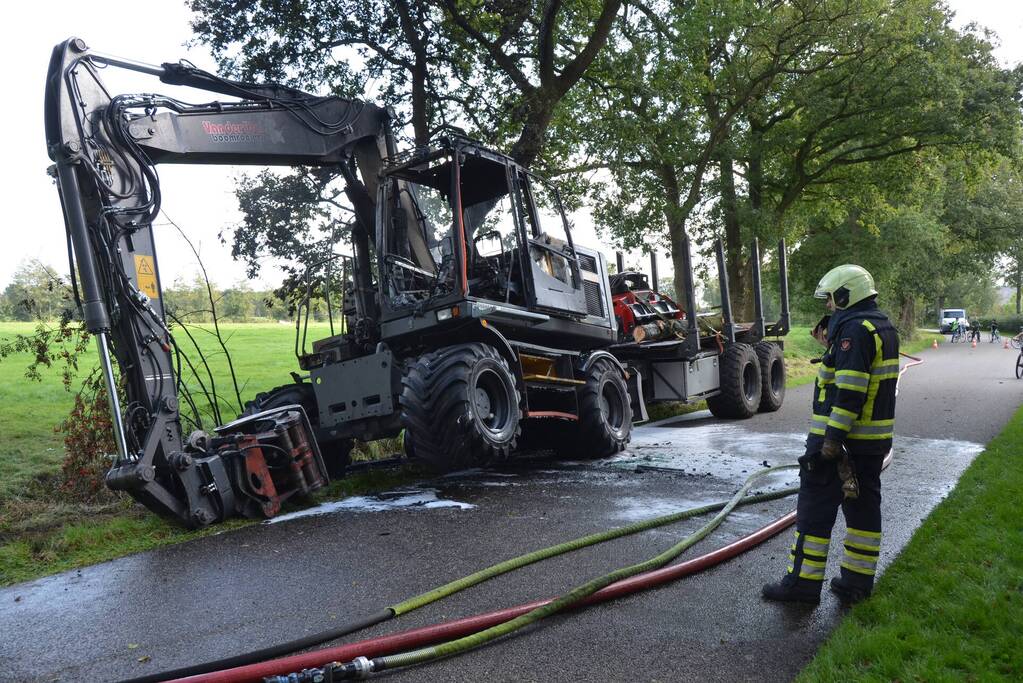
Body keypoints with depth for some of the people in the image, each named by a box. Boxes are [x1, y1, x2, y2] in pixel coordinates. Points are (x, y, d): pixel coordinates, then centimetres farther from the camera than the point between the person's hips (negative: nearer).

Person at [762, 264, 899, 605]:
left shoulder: (854, 329, -17)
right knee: (864, 505, 13)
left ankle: (803, 582, 4)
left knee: (816, 507, -2)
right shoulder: (883, 327, 14)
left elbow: (850, 391, -24)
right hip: (874, 439, 10)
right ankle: (857, 581, 21)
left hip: (840, 438, -10)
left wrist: (832, 438, -24)